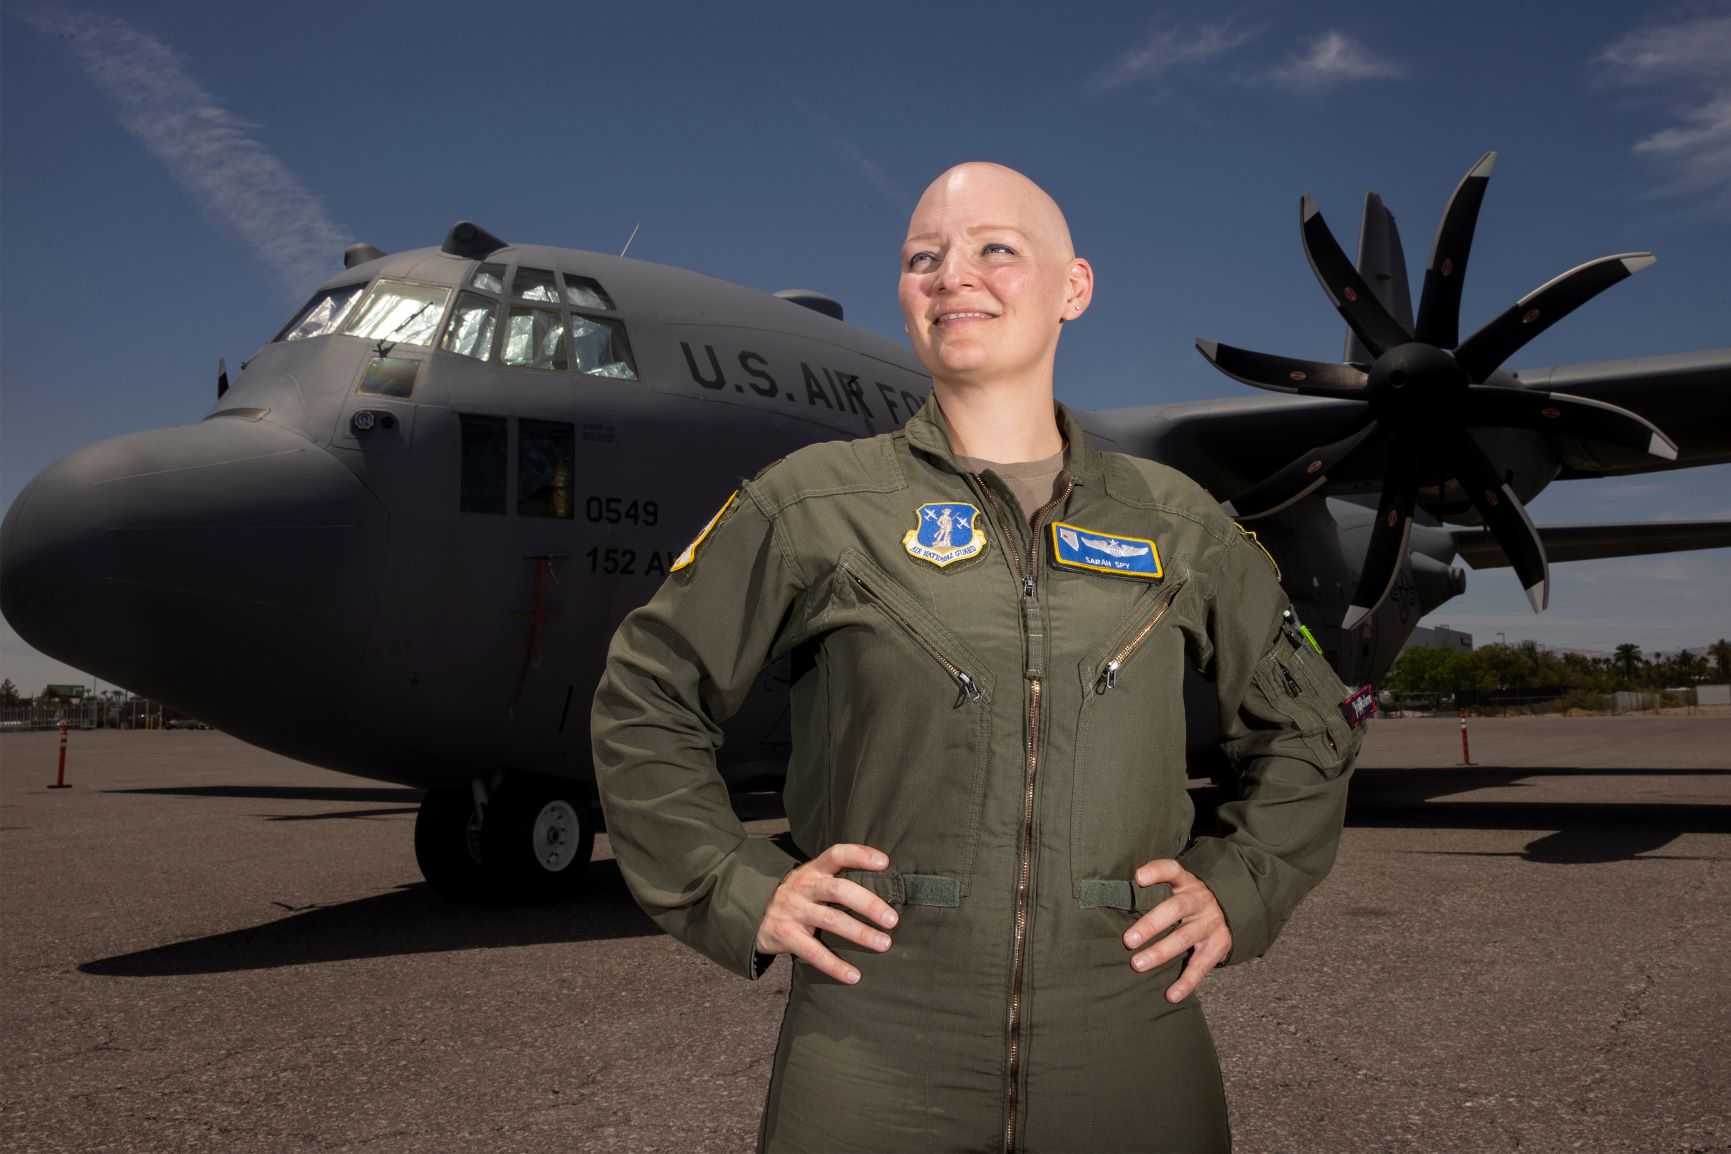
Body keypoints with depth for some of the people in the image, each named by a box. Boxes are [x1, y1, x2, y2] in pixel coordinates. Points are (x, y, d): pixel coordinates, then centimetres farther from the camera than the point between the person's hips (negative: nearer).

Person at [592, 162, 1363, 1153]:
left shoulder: (1175, 522, 7)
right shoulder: (816, 504, -1)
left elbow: (1307, 723, 20)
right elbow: (644, 703, 6)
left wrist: (1239, 891, 8)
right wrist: (740, 895, -2)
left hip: (1131, 1051, 3)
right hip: (874, 1048, -2)